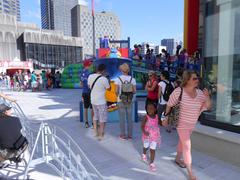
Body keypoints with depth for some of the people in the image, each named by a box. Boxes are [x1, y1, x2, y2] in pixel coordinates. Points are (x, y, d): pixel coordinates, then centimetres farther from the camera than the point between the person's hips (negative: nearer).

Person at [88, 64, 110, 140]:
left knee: (95, 116, 22)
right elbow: (108, 88, -5)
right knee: (103, 118, 9)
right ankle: (101, 135, 16)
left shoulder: (90, 76, -3)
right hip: (101, 101, -6)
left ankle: (96, 132, 32)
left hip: (93, 100, 6)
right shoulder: (104, 79, -20)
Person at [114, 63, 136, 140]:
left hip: (121, 101, -2)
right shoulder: (132, 79, -3)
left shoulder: (118, 79, -9)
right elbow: (134, 91, -4)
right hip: (129, 101, 2)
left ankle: (123, 135, 18)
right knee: (129, 118, 12)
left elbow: (116, 91, -10)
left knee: (122, 118, 9)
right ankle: (130, 135, 21)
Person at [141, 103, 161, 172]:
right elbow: (142, 126, -22)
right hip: (147, 136, -1)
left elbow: (160, 123, 12)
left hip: (155, 136, 2)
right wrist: (144, 132, -39)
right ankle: (144, 154, 54)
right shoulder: (146, 117, -17)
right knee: (146, 147, 23)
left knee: (152, 150, 1)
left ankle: (151, 163, 13)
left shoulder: (156, 117, -5)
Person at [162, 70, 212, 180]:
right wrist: (166, 117, -1)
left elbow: (208, 106, -5)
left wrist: (207, 97, -25)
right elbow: (169, 105, -10)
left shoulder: (199, 92, -8)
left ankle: (177, 159, 47)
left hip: (192, 124, 6)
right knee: (187, 146, -5)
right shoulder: (178, 91, -22)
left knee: (182, 141, 24)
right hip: (181, 123, -6)